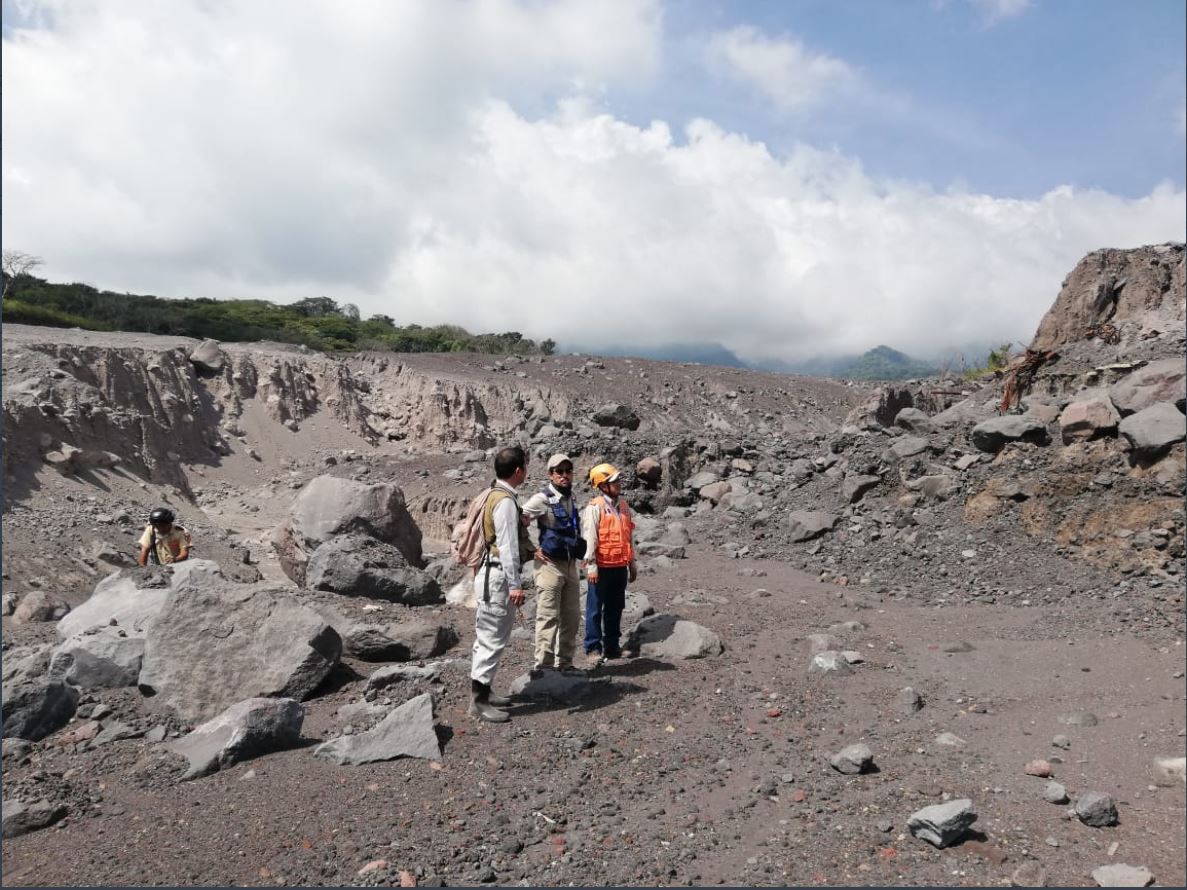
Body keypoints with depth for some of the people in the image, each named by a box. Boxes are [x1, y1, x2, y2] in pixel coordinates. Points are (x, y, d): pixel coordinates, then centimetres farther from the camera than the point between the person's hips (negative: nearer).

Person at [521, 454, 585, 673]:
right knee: (548, 618, -5)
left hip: (571, 565, 7)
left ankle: (565, 663, 22)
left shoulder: (572, 499, 13)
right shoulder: (542, 499, -10)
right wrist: (532, 550, -13)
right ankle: (543, 667, 2)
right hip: (550, 564, -7)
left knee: (572, 617, 11)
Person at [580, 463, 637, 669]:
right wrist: (591, 566, -16)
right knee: (595, 609, 0)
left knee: (615, 608, 14)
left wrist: (632, 563, 19)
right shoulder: (594, 507, -10)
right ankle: (593, 649, 6)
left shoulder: (623, 506, 13)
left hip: (620, 567, 7)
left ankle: (612, 646, 25)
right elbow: (589, 538, -13)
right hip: (601, 567, -7)